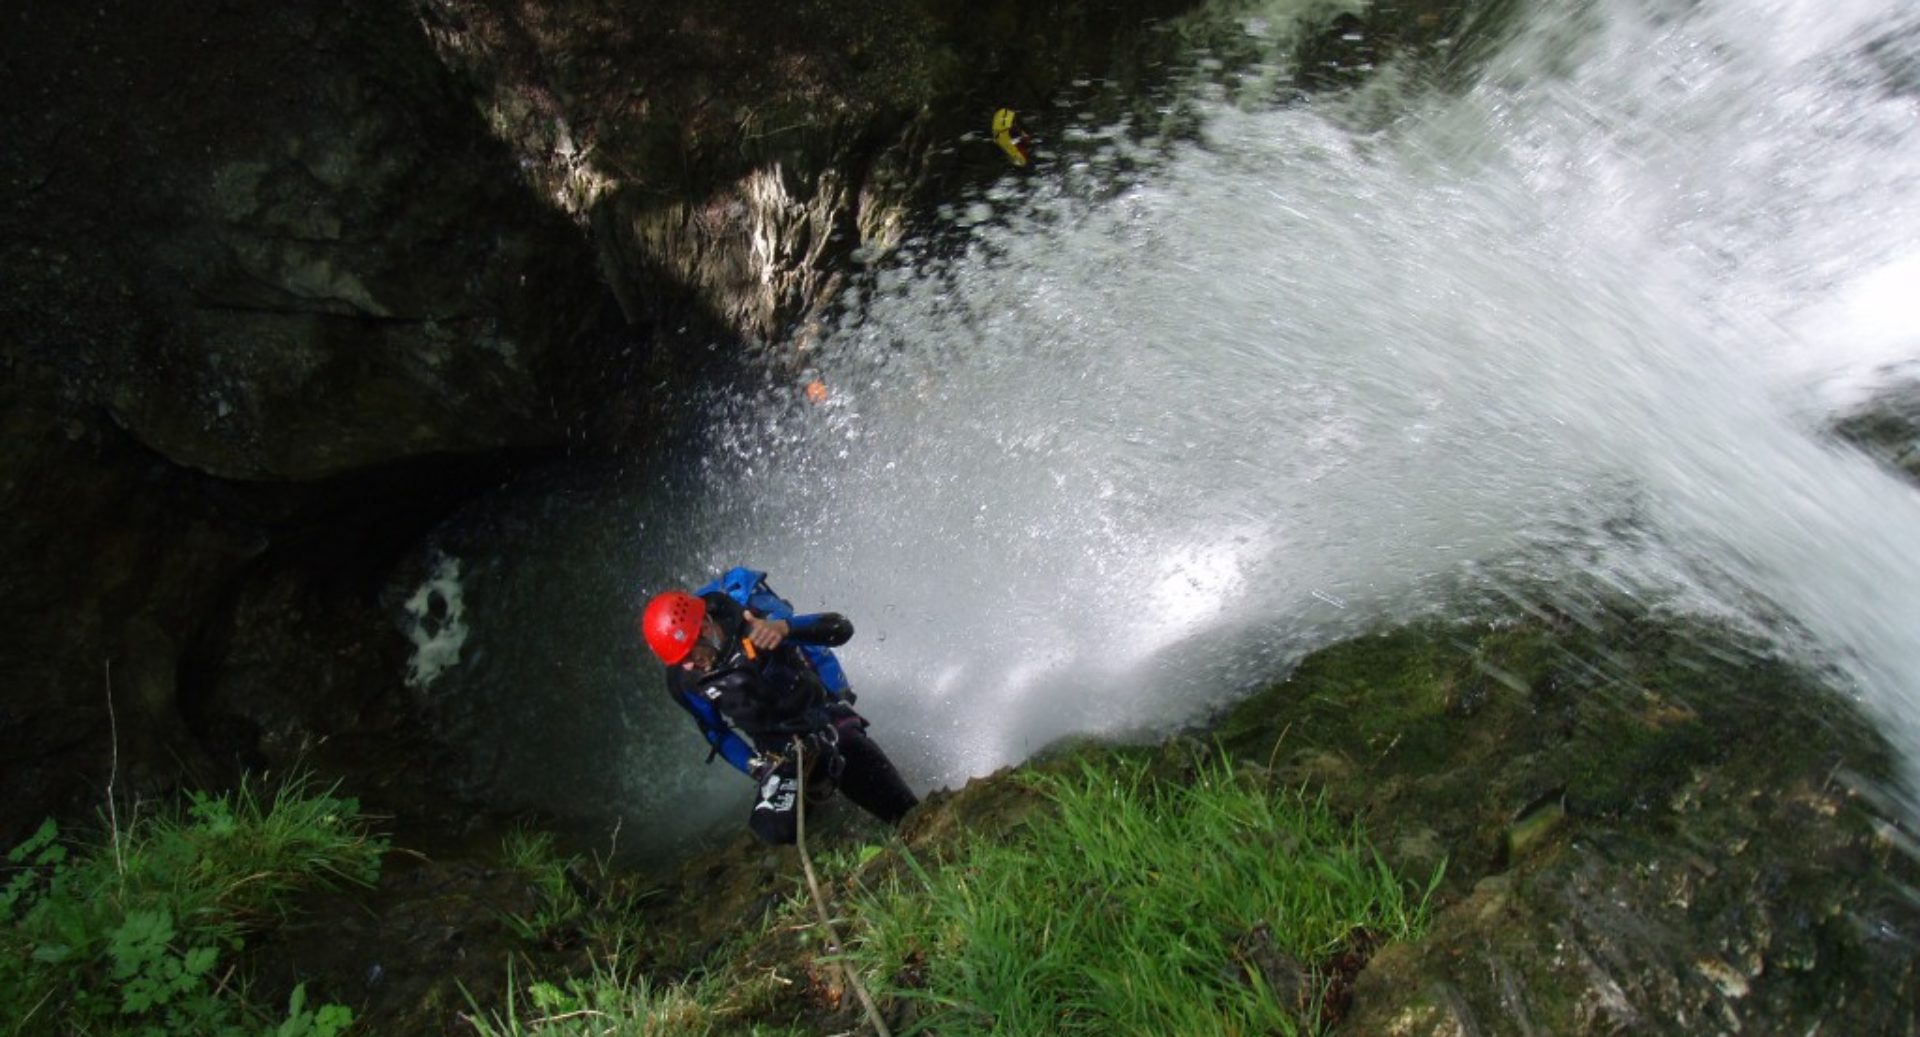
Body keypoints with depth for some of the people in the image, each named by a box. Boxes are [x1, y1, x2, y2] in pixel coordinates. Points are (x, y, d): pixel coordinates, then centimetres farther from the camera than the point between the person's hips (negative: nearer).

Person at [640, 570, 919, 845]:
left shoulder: (758, 617, -22)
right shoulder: (683, 682, -10)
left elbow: (841, 628, -27)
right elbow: (716, 732, 7)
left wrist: (786, 627, -44)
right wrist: (759, 770, -1)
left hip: (831, 728, -3)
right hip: (780, 757, 3)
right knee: (774, 832, -21)